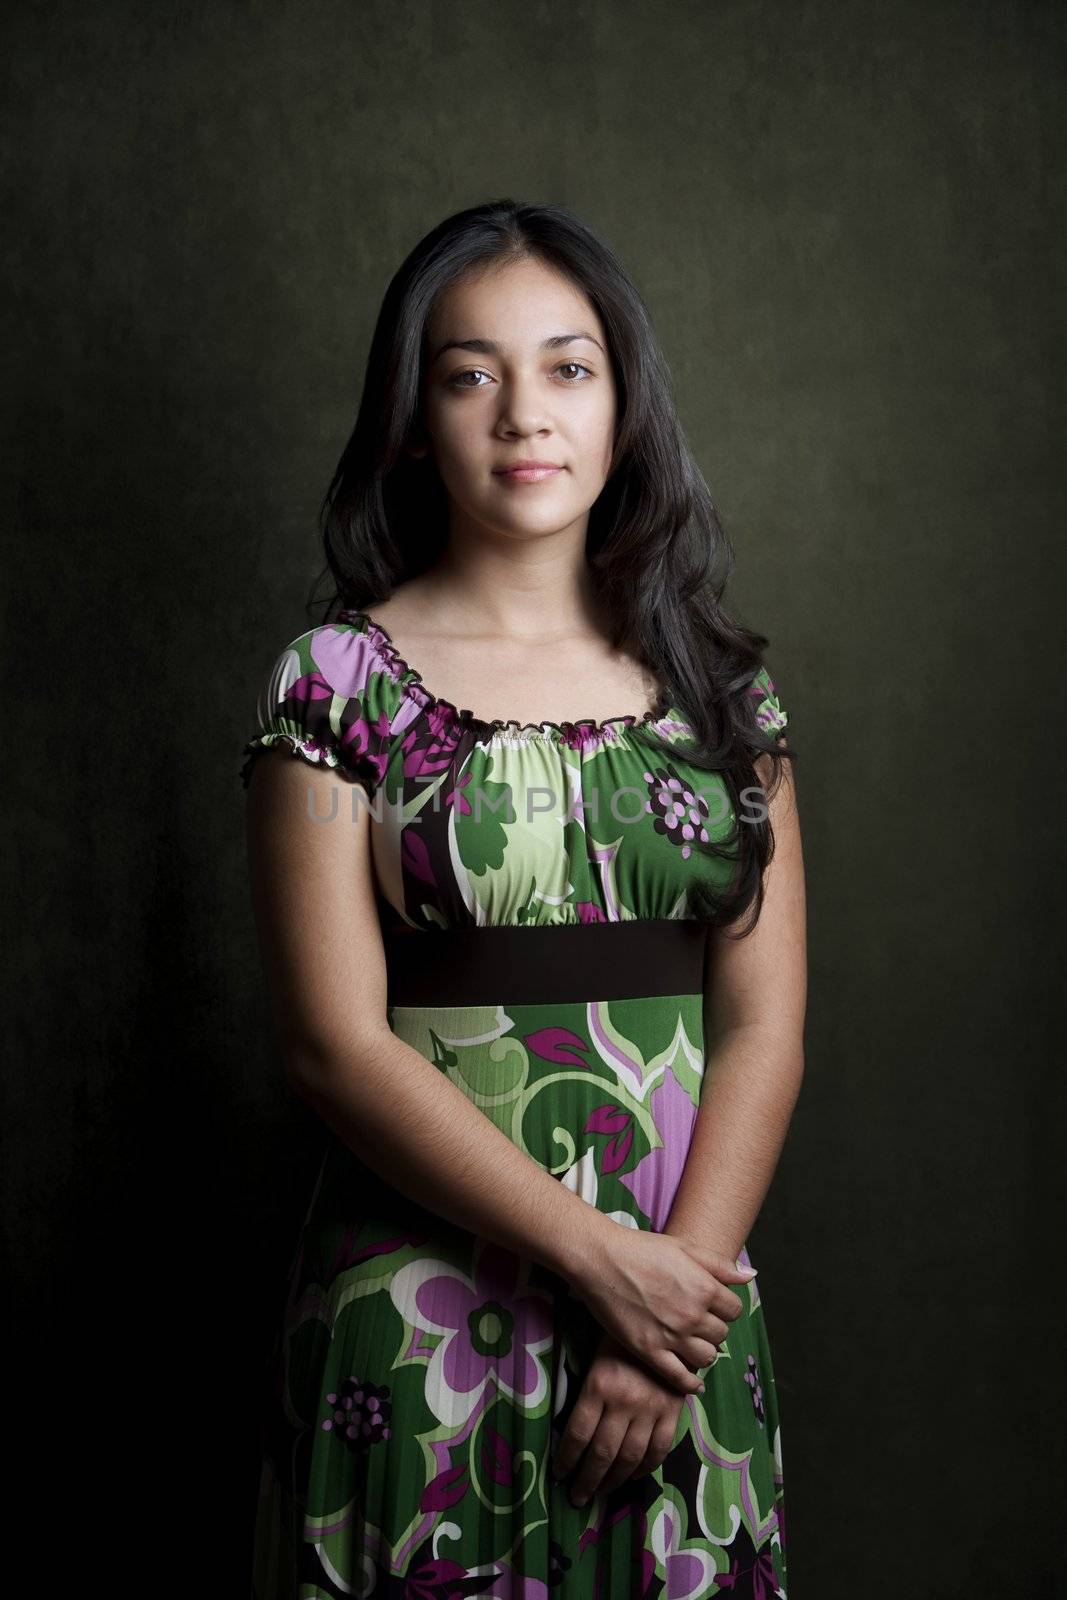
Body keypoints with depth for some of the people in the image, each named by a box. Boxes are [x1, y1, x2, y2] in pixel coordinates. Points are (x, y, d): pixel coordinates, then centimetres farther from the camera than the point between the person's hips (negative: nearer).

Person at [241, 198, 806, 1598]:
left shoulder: (719, 680, 5)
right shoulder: (339, 680, -4)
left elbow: (766, 1026, 0)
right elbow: (335, 1042, -11)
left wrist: (671, 1315, -11)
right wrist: (600, 1260, -15)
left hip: (688, 1288, 3)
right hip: (426, 1310, -3)